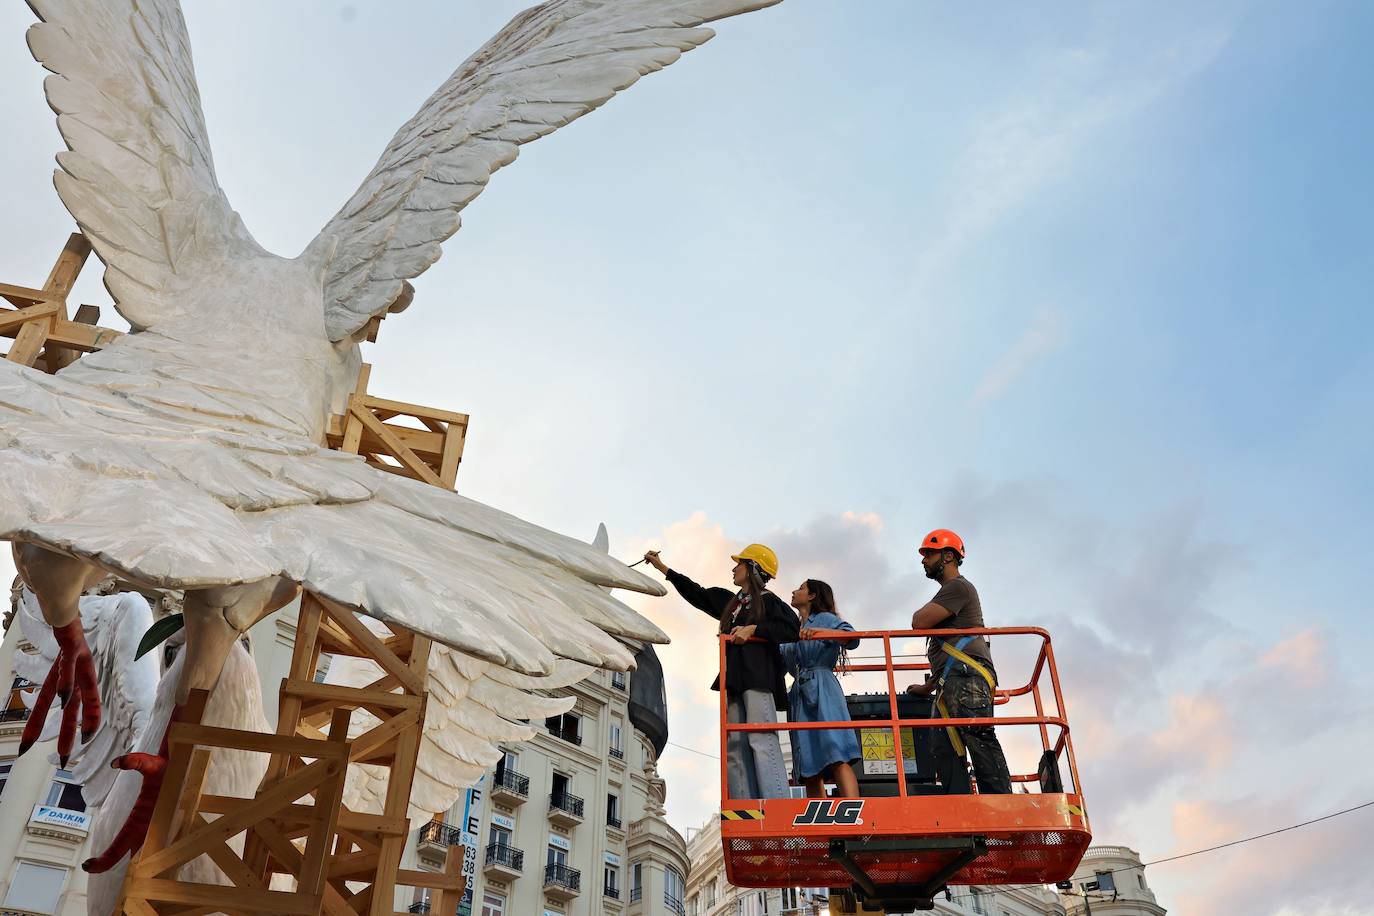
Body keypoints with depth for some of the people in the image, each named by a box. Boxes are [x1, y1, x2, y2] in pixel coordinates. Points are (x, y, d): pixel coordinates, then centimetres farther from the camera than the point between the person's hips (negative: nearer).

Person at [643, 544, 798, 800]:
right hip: (733, 680, 8)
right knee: (735, 745, -1)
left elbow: (792, 630, -10)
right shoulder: (729, 601, 24)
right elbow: (696, 594, 33)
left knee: (760, 739, -18)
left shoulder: (769, 601, 3)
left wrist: (753, 629, -13)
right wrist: (661, 567, 38)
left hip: (758, 676, -8)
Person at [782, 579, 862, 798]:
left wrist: (821, 632, -20)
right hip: (800, 695, 7)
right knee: (809, 771, -5)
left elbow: (853, 638, -5)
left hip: (822, 689, -7)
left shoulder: (824, 618, 11)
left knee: (837, 758, -22)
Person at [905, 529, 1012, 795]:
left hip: (967, 677, -11)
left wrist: (920, 613, 13)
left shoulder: (958, 587, 0)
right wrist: (928, 687, 37)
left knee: (980, 741, -17)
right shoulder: (950, 592, 32)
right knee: (944, 750, 2)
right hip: (952, 684, 11)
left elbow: (919, 622, -10)